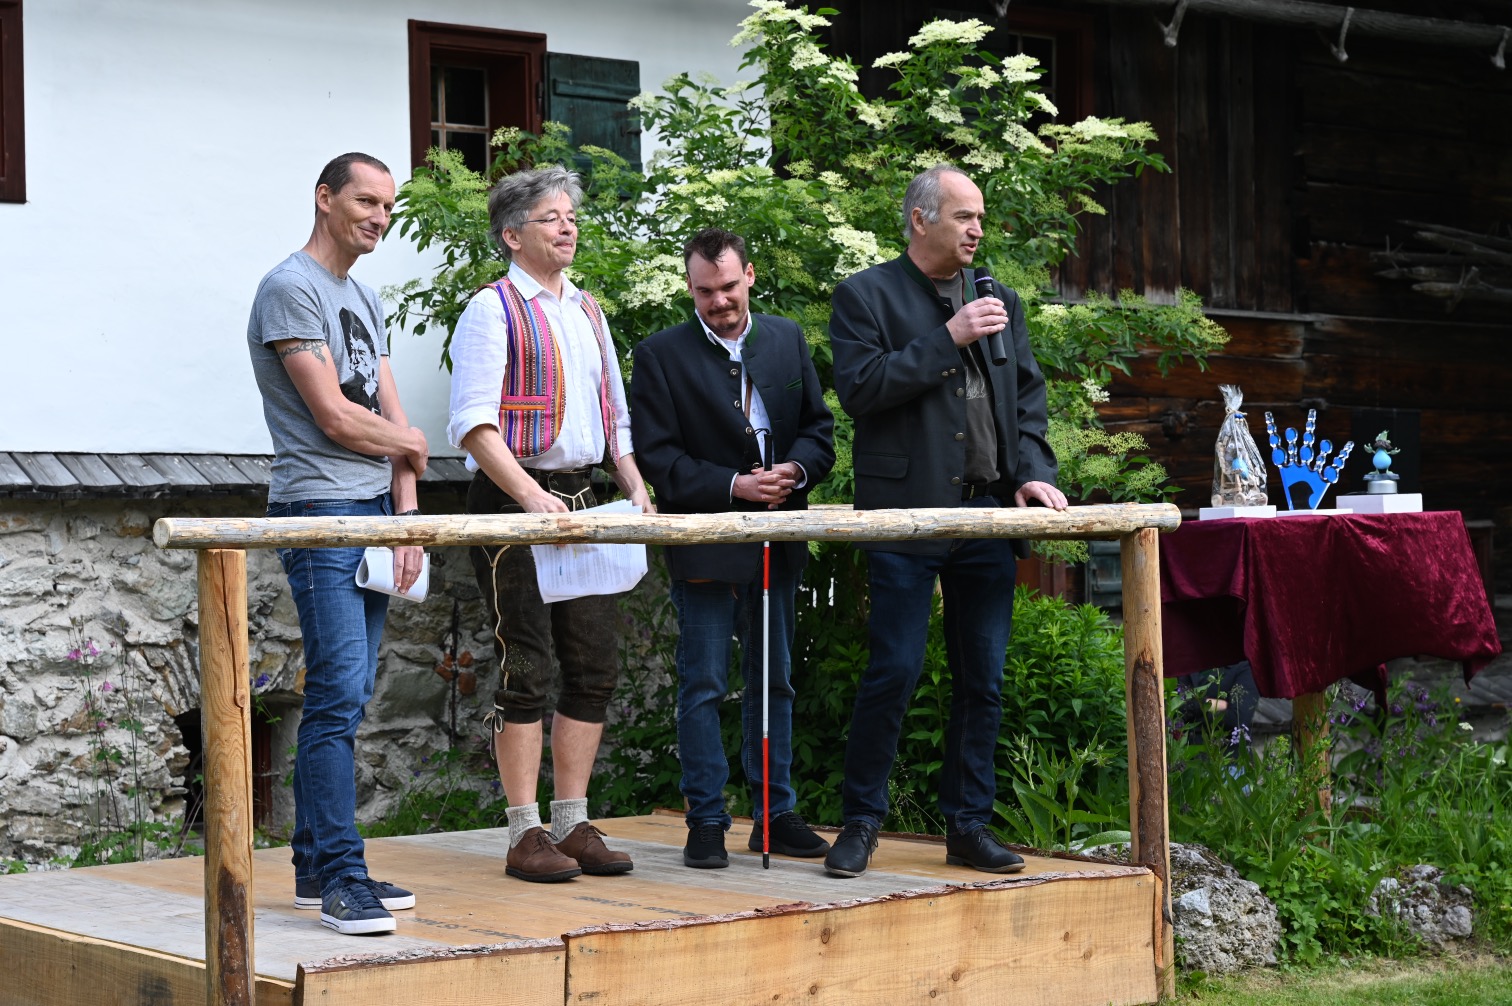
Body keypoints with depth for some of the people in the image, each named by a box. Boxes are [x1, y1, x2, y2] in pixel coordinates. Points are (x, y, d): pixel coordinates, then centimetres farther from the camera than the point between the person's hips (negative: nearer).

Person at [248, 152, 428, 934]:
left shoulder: (366, 301, 20)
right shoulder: (291, 290, -7)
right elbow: (333, 417, -13)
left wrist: (406, 516, 3)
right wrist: (410, 447, 5)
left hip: (374, 512, 9)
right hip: (321, 514, -9)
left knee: (347, 699, 8)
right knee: (338, 696, -13)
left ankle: (317, 866, 13)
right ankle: (340, 876, -13)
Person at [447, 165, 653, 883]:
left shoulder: (588, 311, 17)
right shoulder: (493, 309, -5)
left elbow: (614, 414, 24)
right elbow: (473, 423, -13)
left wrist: (634, 485, 9)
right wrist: (531, 496, -23)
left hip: (581, 500, 7)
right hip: (513, 501, -7)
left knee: (594, 667, 6)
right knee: (526, 669, -6)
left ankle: (572, 824, 14)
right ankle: (525, 835, 0)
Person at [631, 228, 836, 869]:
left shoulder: (786, 339, 10)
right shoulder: (660, 355, -4)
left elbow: (819, 426, 12)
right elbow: (658, 456, -9)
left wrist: (796, 468, -9)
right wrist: (733, 486, -18)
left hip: (776, 544, 4)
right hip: (705, 547, -4)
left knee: (774, 682, 11)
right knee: (703, 688, -1)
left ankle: (777, 814, 20)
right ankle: (706, 822, 6)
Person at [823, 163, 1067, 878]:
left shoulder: (1000, 300, 18)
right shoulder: (865, 296, 1)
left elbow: (1028, 396, 18)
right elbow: (859, 387, -12)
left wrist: (1033, 471, 1)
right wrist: (948, 339, -14)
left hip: (988, 510, 5)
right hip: (907, 514, -5)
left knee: (982, 678, 6)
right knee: (893, 671, -7)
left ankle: (968, 825, 15)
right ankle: (861, 823, 4)